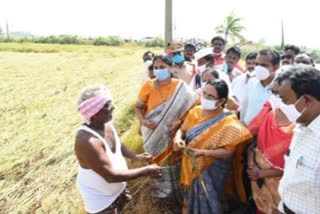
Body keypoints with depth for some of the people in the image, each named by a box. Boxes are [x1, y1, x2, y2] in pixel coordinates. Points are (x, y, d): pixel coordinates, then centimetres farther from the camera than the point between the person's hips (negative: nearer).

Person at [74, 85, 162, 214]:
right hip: (99, 197, -7)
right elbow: (111, 176, -37)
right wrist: (146, 171, -30)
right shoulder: (87, 141, -40)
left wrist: (135, 156, -6)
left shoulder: (108, 123, -14)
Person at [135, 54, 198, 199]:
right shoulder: (148, 86, -9)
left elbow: (190, 107, -8)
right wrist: (143, 121, -17)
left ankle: (173, 189, 38)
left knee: (172, 161, 14)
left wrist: (179, 122, -22)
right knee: (156, 162, 16)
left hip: (172, 133, 0)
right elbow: (138, 107, 0)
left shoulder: (180, 87, -11)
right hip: (153, 133, 1)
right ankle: (159, 189, 38)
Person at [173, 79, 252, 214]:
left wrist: (203, 152, -31)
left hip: (212, 172, -5)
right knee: (191, 199, 25)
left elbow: (228, 152, -20)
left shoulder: (228, 122, -19)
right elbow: (182, 130, 4)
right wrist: (178, 139, -18)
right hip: (191, 168, 5)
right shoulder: (195, 111, -5)